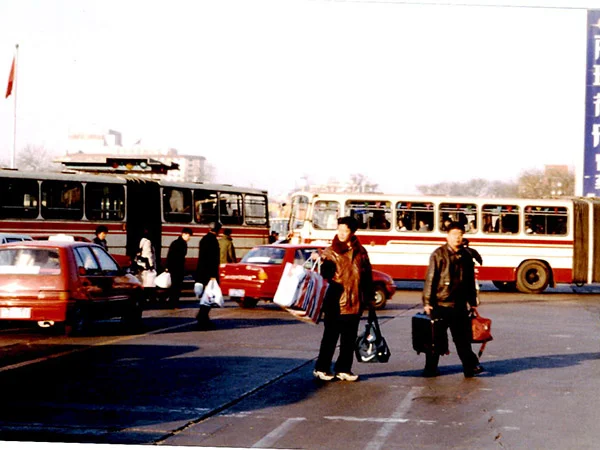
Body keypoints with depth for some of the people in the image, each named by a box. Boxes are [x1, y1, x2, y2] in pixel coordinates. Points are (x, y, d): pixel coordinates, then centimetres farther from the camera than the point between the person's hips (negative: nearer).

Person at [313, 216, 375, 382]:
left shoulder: (360, 252, 8)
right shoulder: (331, 252, -1)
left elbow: (367, 276, 14)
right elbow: (325, 274, -12)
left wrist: (370, 298, 15)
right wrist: (324, 261, -32)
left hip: (355, 303, 4)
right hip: (336, 302, -4)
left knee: (349, 338, 8)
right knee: (330, 336, 1)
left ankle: (343, 369, 17)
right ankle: (321, 368, 10)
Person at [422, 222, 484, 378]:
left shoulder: (467, 255, 10)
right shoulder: (438, 255, -4)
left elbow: (470, 280, 17)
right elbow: (430, 279, -6)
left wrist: (472, 302, 18)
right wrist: (427, 302, -10)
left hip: (460, 305, 3)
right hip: (440, 304, -3)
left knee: (463, 337, 5)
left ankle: (470, 366, 9)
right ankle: (430, 369, 12)